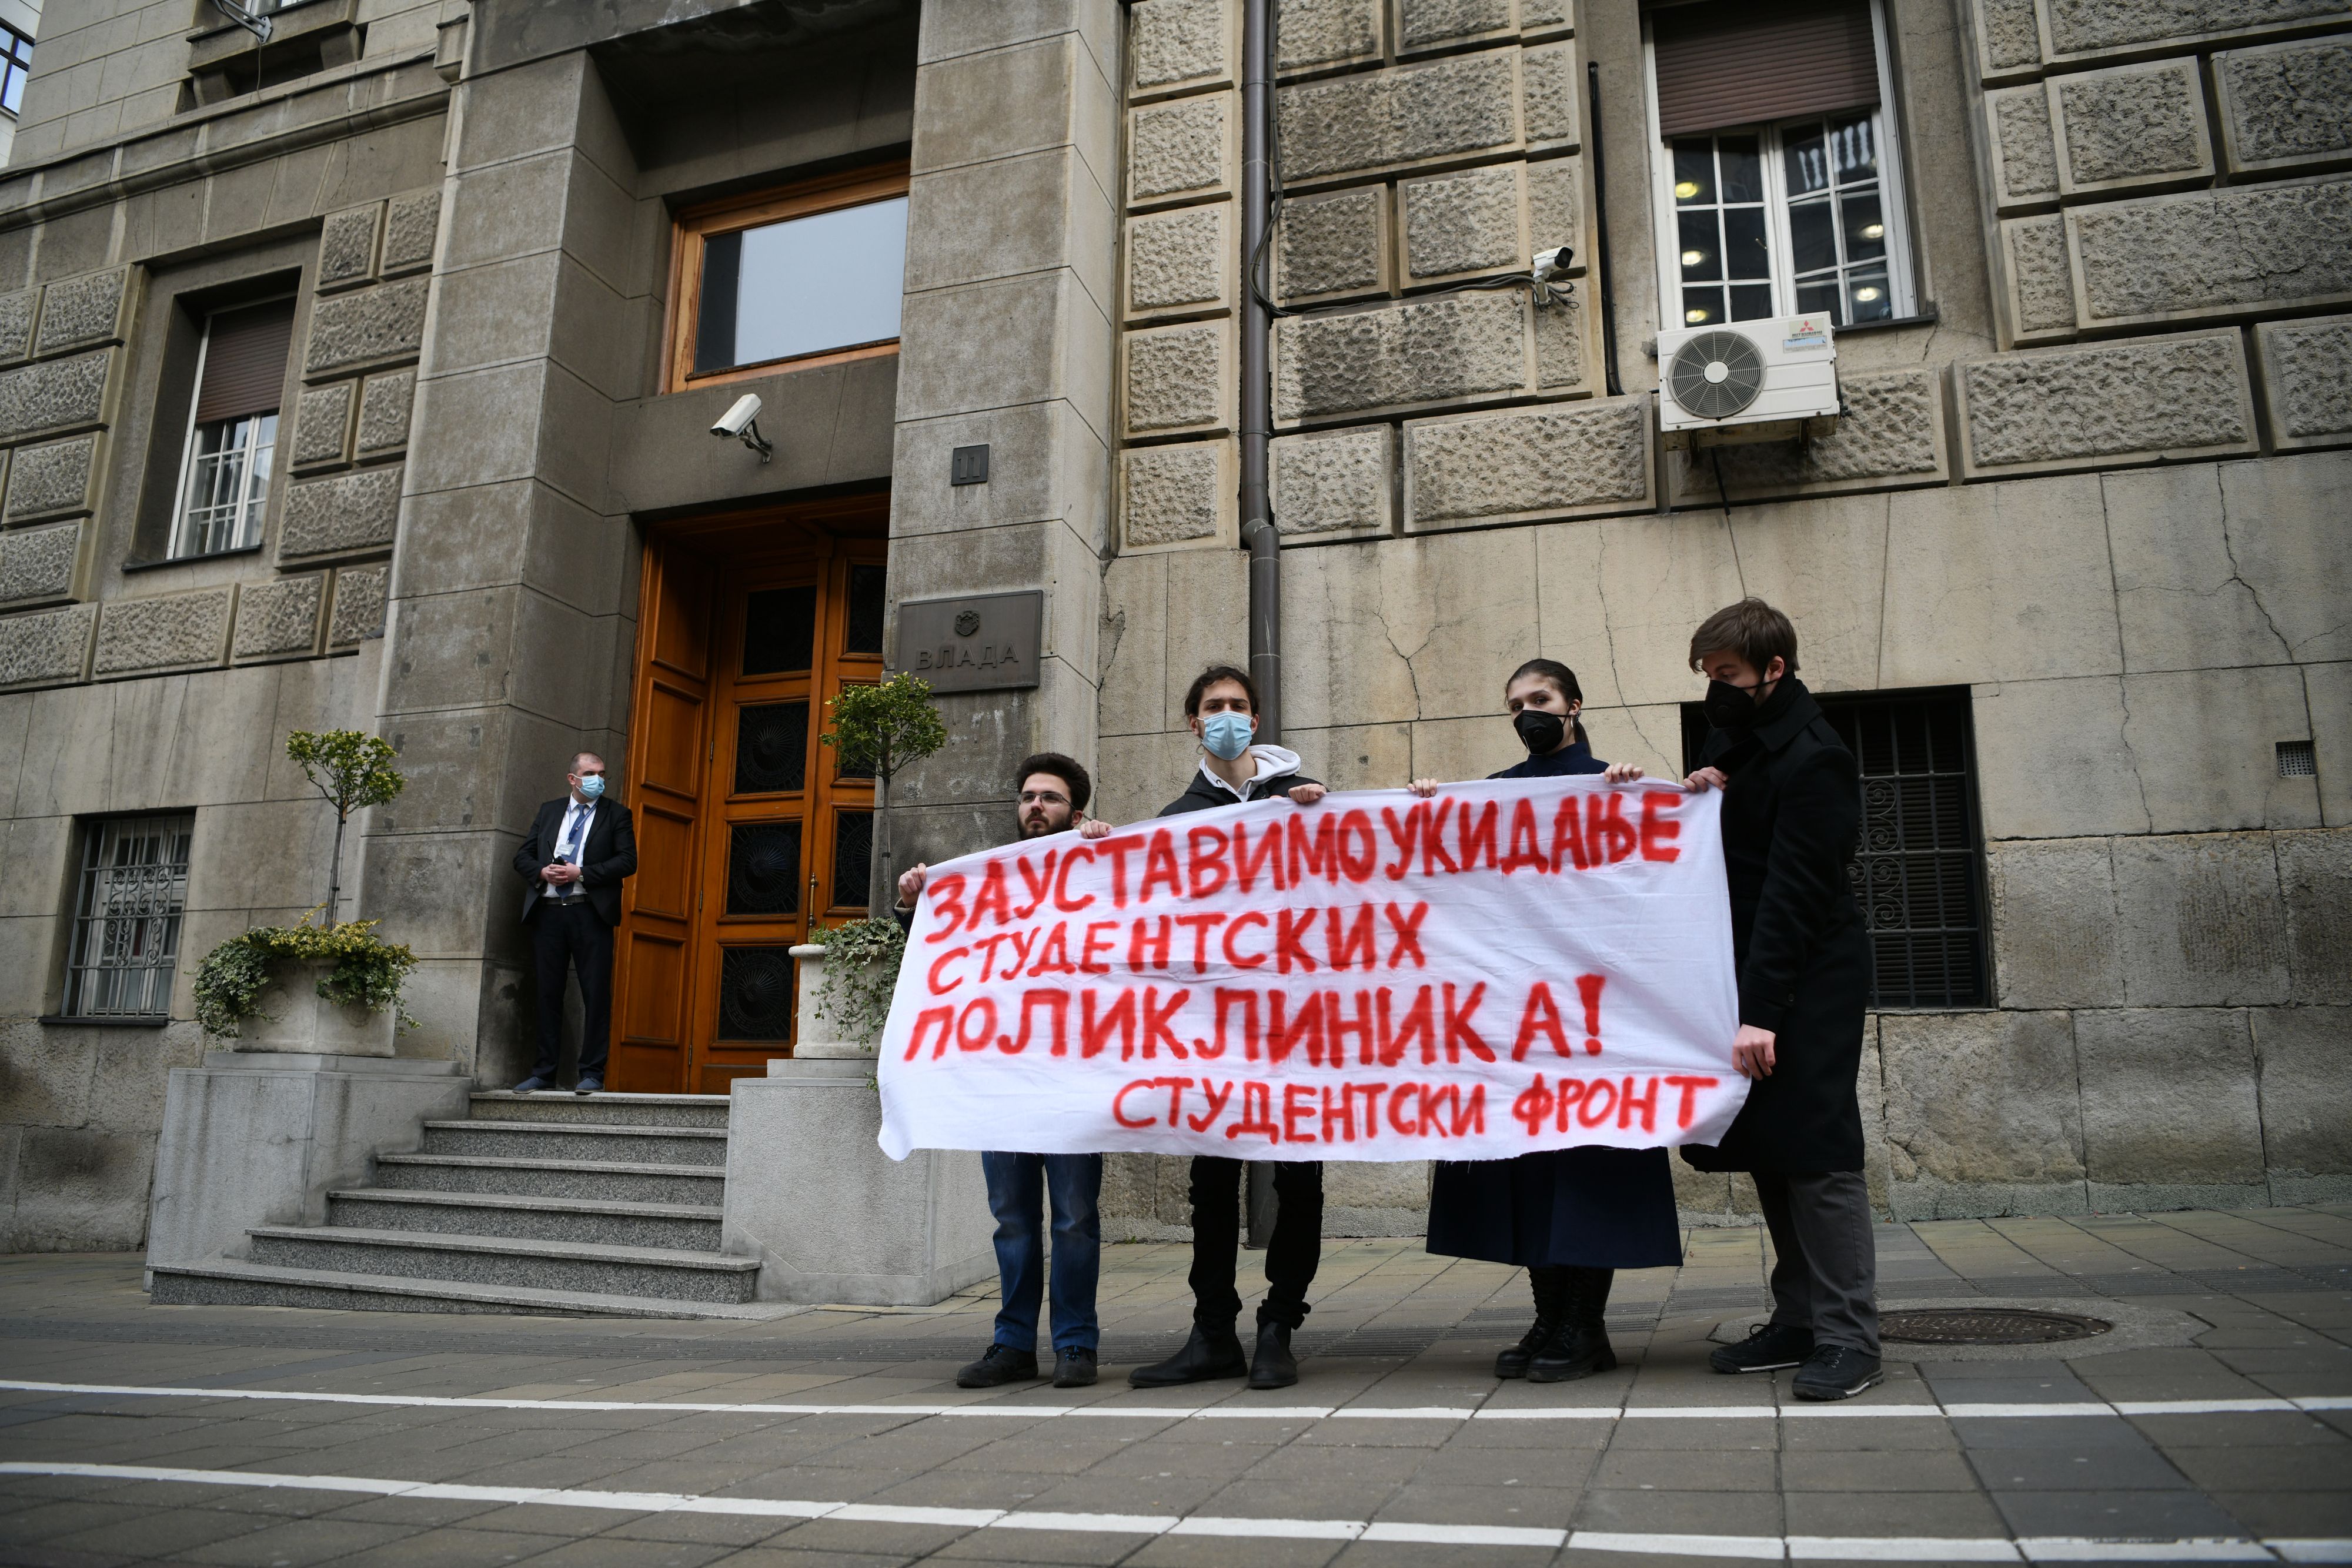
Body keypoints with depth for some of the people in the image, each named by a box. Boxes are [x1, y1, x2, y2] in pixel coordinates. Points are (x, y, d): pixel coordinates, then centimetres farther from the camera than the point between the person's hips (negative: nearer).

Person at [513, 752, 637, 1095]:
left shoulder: (616, 814, 7)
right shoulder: (549, 811, 18)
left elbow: (627, 861, -3)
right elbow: (523, 856, 15)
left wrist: (581, 873, -12)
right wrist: (543, 872, -6)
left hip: (590, 913, -3)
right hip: (548, 912, 3)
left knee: (596, 993, -4)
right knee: (548, 993, 5)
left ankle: (591, 1074, 0)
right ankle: (544, 1073, 11)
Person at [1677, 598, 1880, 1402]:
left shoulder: (1813, 759, -15)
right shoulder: (1737, 738, 13)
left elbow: (1793, 893, -20)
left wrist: (1760, 1012, -24)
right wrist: (1695, 797, -1)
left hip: (1808, 981, -9)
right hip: (1755, 973, 9)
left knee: (1817, 1156, -8)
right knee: (1770, 1154, 9)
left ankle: (1847, 1337, 0)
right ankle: (1798, 1321, 17)